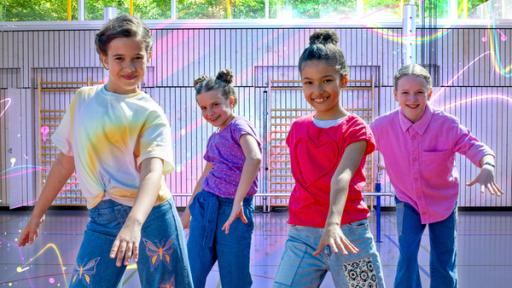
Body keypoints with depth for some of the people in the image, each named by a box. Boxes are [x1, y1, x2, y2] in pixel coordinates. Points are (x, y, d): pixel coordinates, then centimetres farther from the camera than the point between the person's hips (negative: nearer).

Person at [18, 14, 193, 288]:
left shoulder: (150, 113, -4)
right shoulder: (82, 100, 8)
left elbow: (153, 171, -19)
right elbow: (65, 161, 16)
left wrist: (134, 223, -35)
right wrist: (38, 212, 18)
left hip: (151, 215, -2)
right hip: (101, 218, 3)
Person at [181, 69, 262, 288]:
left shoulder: (239, 126, -7)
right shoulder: (214, 139, 15)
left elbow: (254, 158, -26)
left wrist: (238, 201, -30)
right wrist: (188, 210, 33)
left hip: (233, 209, -7)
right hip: (205, 205, 7)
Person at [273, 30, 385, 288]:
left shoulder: (355, 129, -5)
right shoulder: (297, 129, 9)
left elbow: (342, 176, -22)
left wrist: (333, 223, -37)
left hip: (348, 233, -4)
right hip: (301, 236, 4)